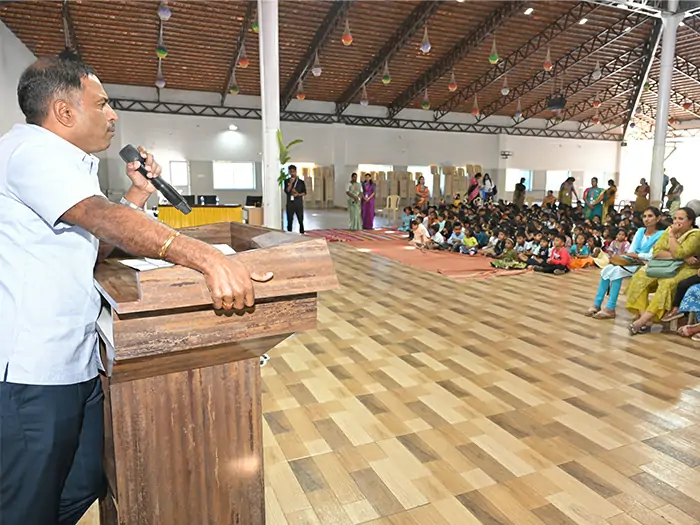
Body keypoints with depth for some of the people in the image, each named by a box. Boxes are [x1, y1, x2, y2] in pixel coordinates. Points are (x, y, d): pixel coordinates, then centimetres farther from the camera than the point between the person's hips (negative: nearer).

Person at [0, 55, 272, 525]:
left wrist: (139, 194, 8)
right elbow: (104, 218, -32)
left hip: (76, 362, 10)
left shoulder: (73, 164, 19)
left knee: (85, 486, 19)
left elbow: (96, 246, 17)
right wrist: (209, 259, -42)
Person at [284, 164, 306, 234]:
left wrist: (298, 194, -14)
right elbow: (287, 191, -7)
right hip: (290, 204, 0)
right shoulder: (287, 181, 5)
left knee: (301, 221, 0)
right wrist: (291, 183, -15)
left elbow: (304, 193, 4)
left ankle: (302, 234, 6)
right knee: (289, 221, 1)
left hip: (299, 204, 0)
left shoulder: (301, 182, 5)